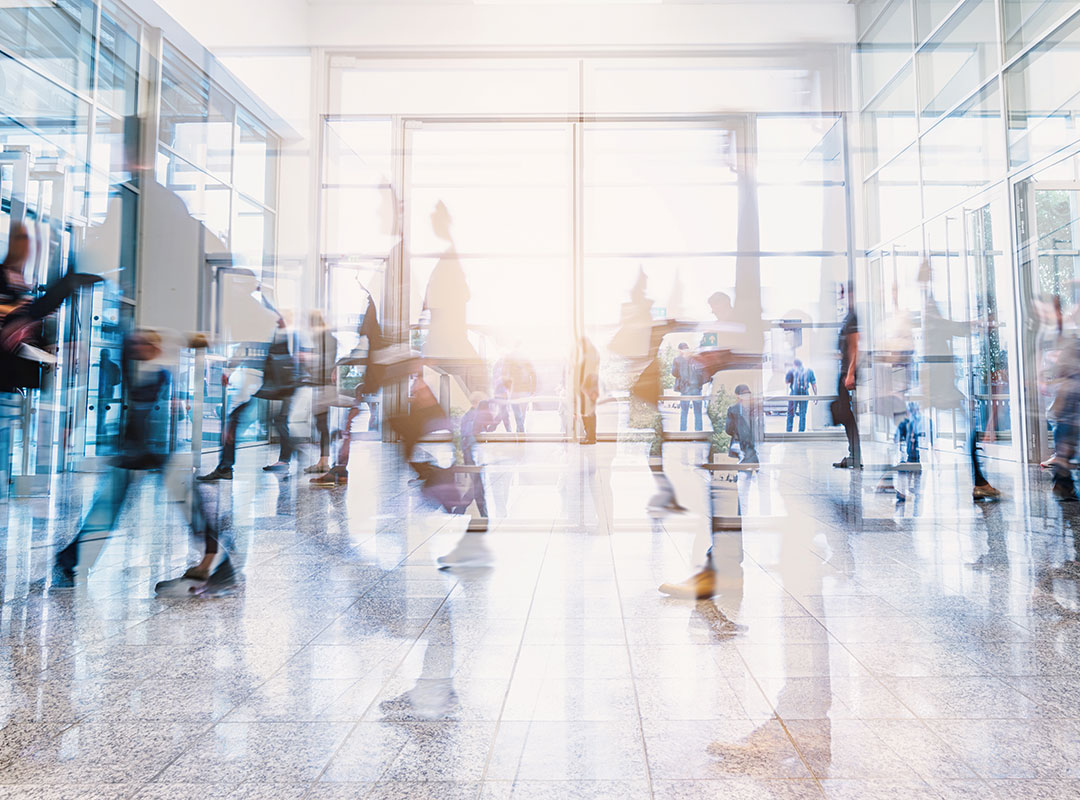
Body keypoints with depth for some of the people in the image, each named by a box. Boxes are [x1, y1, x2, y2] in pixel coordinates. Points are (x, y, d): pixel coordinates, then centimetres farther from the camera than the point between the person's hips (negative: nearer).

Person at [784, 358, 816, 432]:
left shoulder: (792, 370, 1)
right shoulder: (809, 370, 9)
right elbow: (814, 384, 7)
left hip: (794, 394, -2)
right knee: (802, 414, 8)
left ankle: (789, 431, 1)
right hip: (804, 394, 2)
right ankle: (801, 431, 6)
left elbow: (786, 381, 0)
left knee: (791, 414, 5)